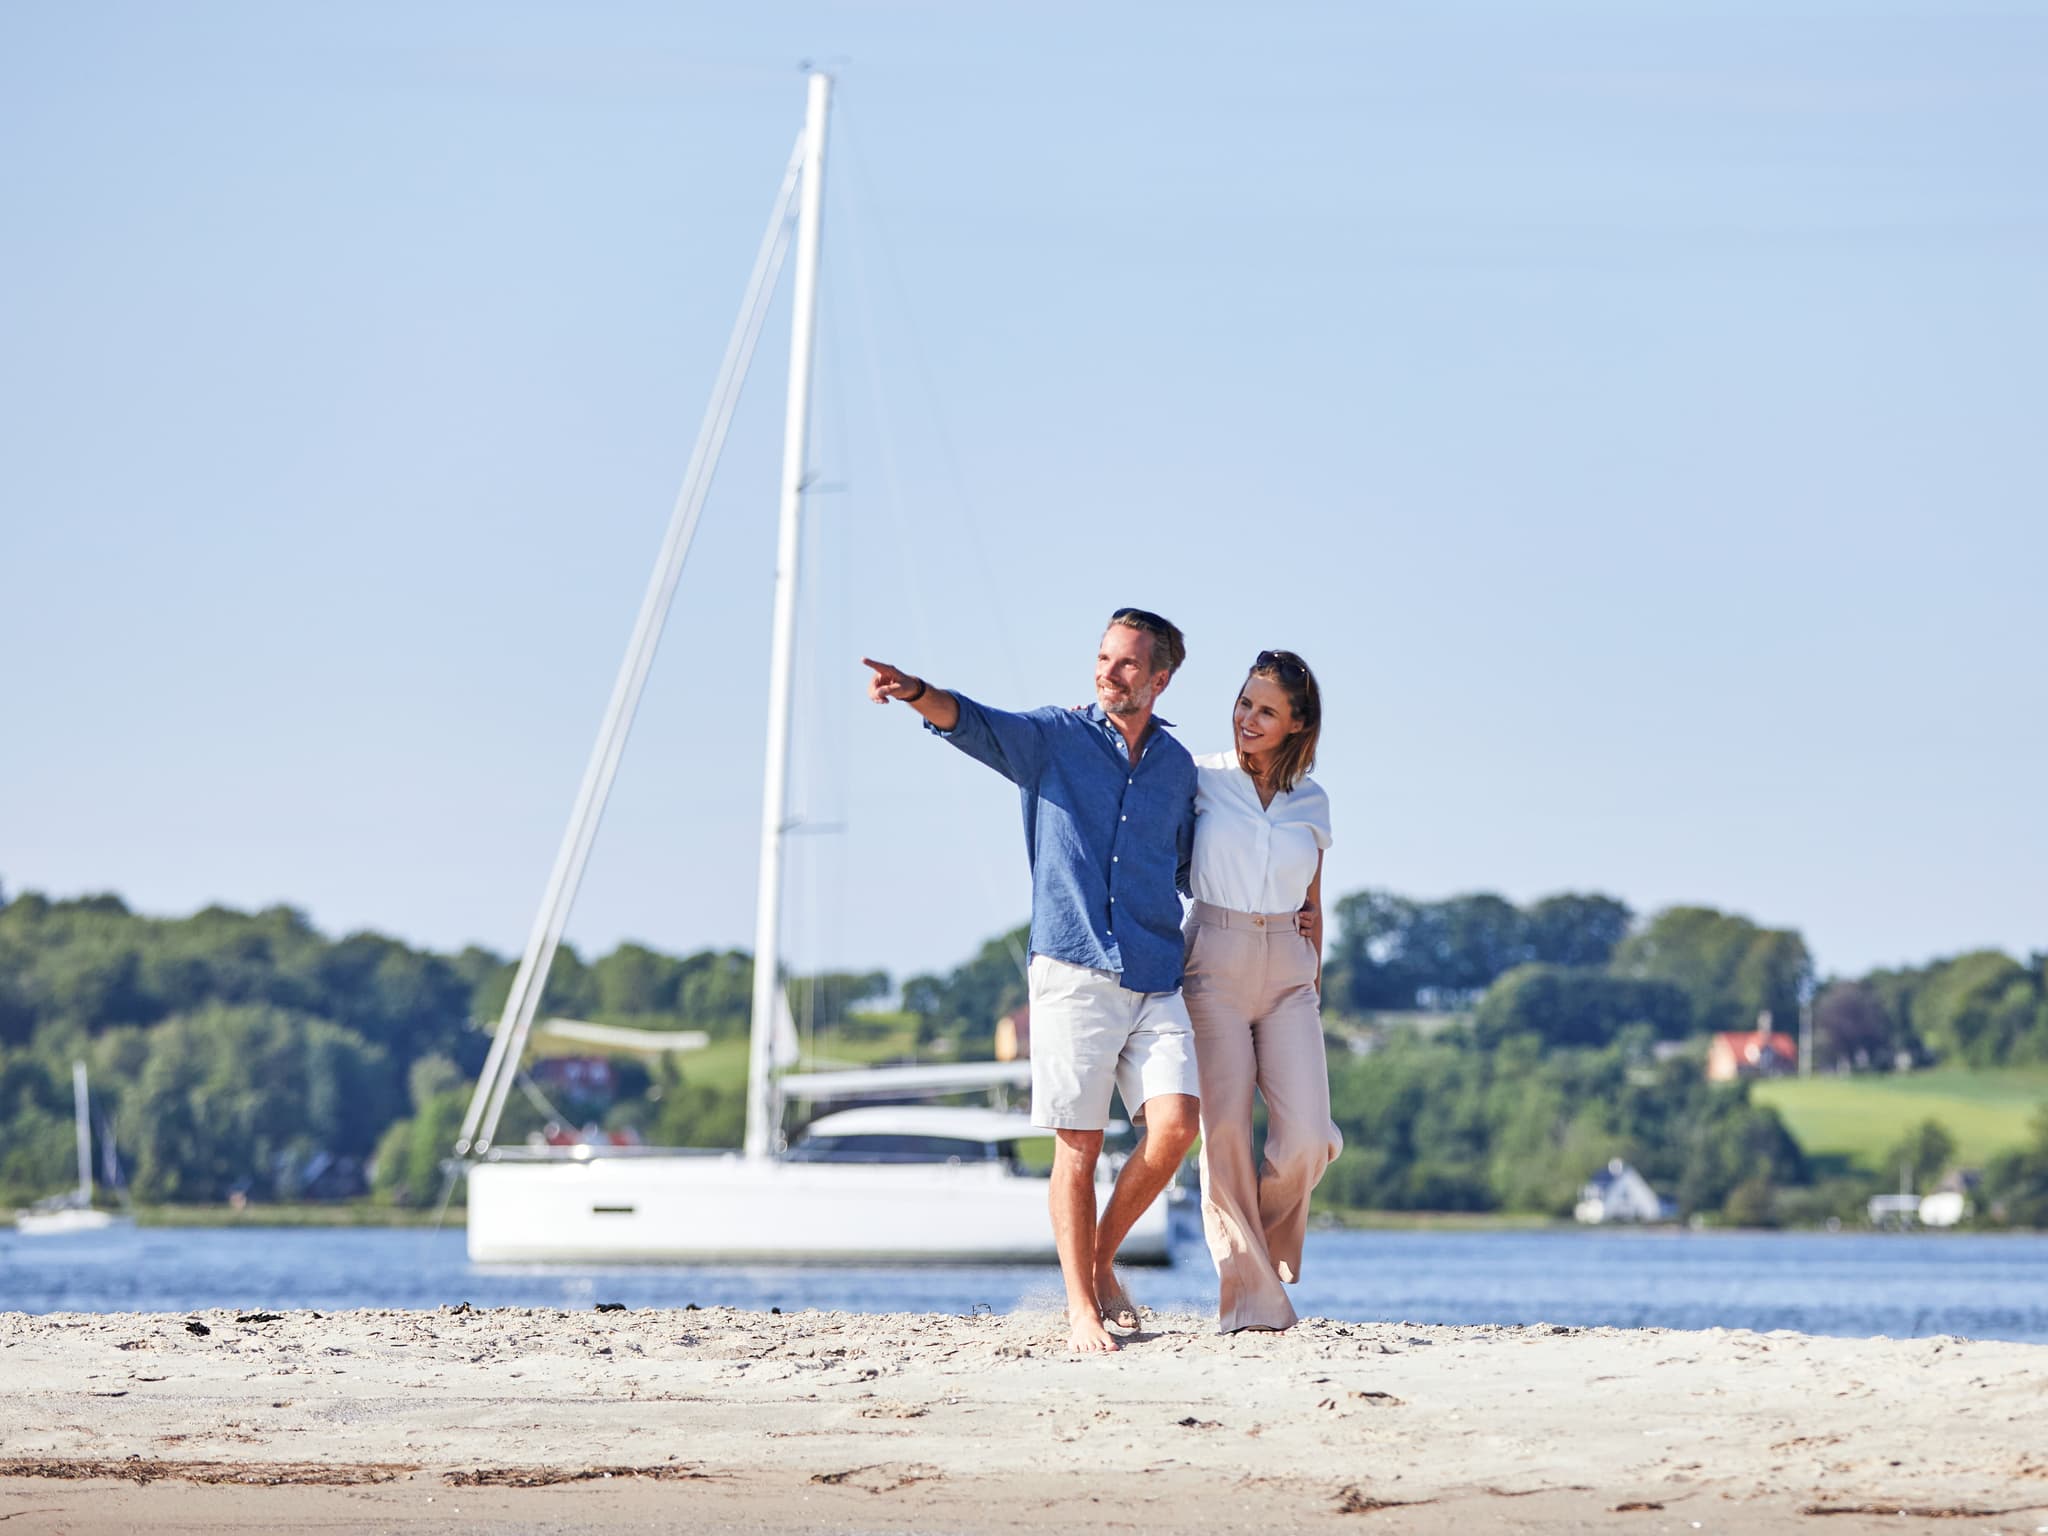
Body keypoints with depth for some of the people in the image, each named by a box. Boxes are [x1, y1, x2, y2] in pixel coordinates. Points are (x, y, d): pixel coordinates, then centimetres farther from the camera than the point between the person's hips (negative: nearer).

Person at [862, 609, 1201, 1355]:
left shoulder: (1177, 767, 16)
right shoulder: (1056, 737, 4)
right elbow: (975, 724, -15)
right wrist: (915, 692, -35)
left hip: (1155, 980, 3)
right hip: (1072, 971, -3)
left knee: (1174, 1124, -13)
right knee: (1079, 1145, -4)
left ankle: (1100, 1260, 9)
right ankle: (1081, 1311, 4)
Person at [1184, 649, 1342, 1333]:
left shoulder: (1311, 802, 12)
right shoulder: (1202, 779, 3)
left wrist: (1314, 984, 15)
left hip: (1287, 973, 2)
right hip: (1215, 968, -2)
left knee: (1306, 1137, -12)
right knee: (1226, 1133, -11)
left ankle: (1267, 1246, 17)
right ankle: (1251, 1298, -7)